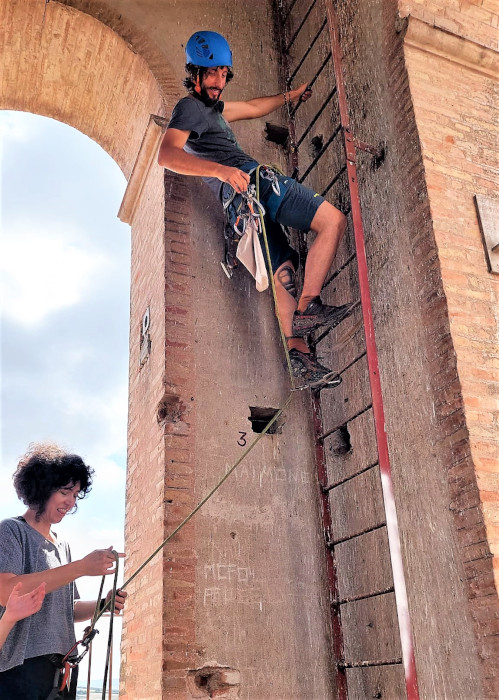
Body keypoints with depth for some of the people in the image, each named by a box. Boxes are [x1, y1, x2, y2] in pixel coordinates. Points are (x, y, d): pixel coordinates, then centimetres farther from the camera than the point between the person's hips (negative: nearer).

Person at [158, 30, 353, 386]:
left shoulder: (211, 107, 26)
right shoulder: (189, 107, -3)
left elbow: (253, 108, 41)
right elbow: (167, 155, -20)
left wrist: (290, 95, 51)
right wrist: (222, 170, -31)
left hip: (238, 201, 10)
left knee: (283, 268, 8)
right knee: (334, 220, -12)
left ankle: (297, 349, 2)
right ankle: (307, 307, -19)